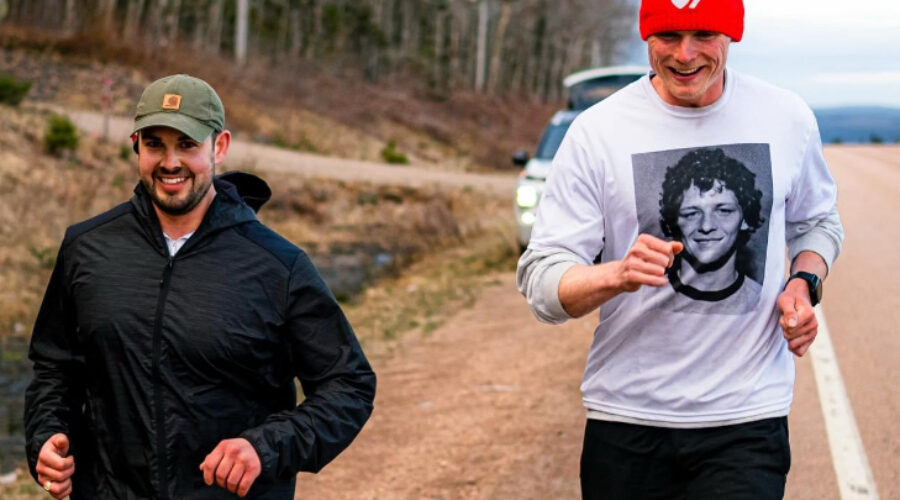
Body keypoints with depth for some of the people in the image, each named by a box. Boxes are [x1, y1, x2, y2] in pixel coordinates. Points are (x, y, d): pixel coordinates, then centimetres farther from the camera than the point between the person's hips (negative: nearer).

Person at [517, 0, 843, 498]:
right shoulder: (595, 132, -5)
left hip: (748, 420, 0)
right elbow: (540, 279, -8)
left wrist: (804, 282, 0)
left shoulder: (788, 118, 2)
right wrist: (618, 275, -28)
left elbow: (815, 221, 21)